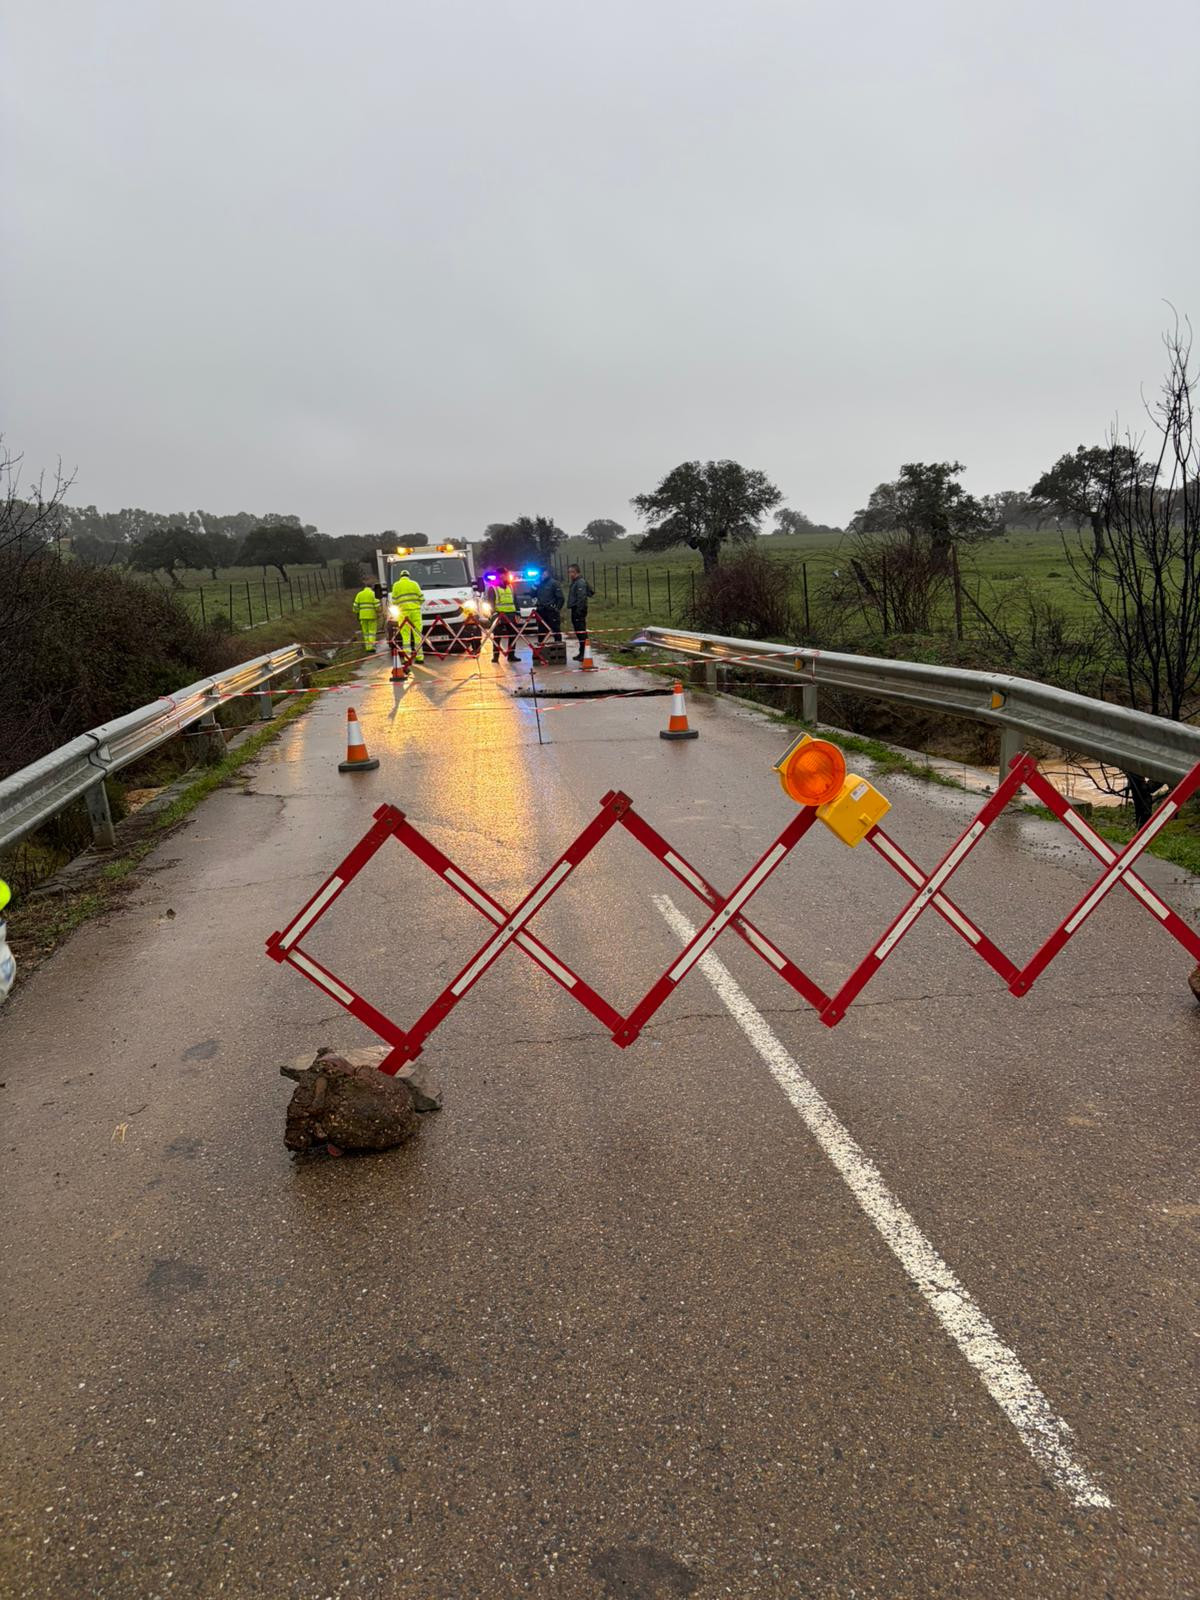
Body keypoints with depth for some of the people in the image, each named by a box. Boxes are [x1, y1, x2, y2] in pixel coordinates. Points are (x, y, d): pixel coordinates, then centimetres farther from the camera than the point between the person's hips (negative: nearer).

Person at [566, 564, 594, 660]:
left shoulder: (581, 582, -13)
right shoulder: (573, 582, 19)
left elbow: (581, 598, -21)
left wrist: (579, 610, -25)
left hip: (579, 610, -11)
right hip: (575, 609, 11)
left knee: (581, 631, -11)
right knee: (578, 631, 14)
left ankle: (583, 653, -12)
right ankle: (581, 653, 20)